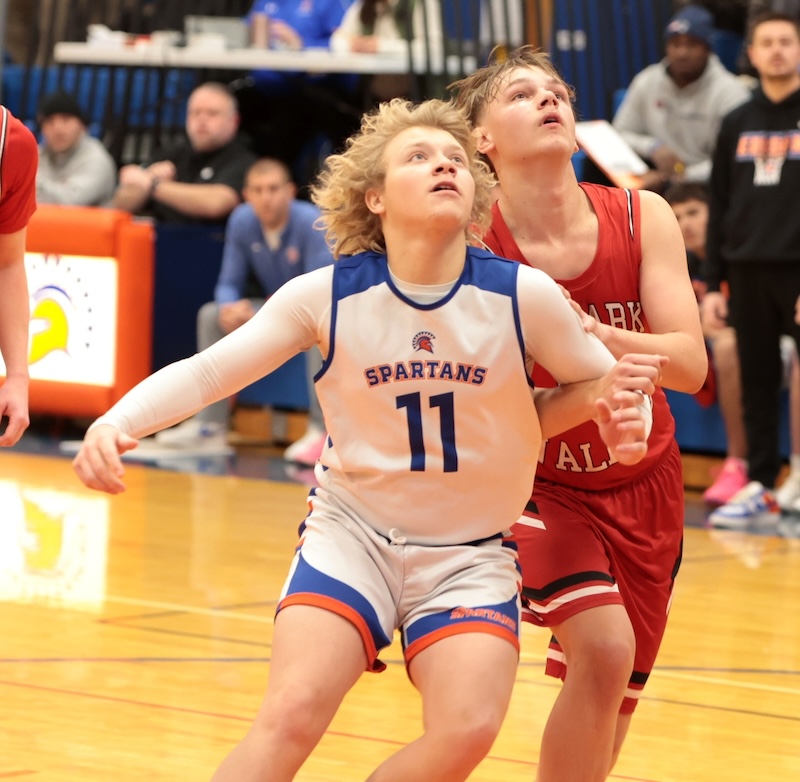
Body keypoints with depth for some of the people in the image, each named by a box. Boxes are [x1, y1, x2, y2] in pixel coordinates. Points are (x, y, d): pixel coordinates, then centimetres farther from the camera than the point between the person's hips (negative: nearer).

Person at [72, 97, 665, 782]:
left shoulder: (524, 296, -11)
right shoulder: (327, 296, -10)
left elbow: (603, 385, 5)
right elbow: (205, 372, -7)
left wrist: (626, 415, -19)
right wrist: (114, 425, -25)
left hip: (472, 552, 1)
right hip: (352, 530, 0)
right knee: (292, 714, -22)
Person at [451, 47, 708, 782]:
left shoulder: (641, 219, -13)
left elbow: (691, 365, -20)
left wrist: (597, 337, -37)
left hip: (642, 486, 4)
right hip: (535, 482, -4)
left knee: (611, 703, 9)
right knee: (604, 649, -27)